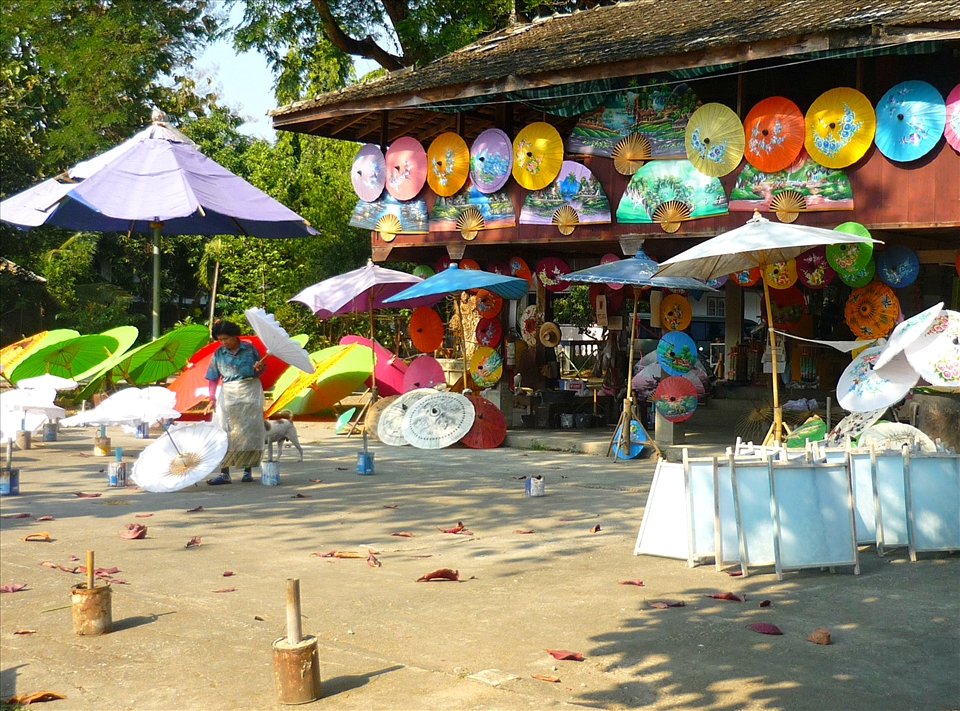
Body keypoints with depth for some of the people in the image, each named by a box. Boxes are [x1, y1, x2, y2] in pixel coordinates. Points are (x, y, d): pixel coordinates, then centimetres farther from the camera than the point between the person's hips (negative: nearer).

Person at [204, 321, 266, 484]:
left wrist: (259, 368, -14)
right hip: (229, 394, 1)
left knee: (249, 432, 1)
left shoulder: (249, 349, -1)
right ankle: (224, 473, -7)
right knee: (225, 433, -6)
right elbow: (213, 378, 2)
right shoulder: (218, 354, 2)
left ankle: (248, 471, 9)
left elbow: (259, 373, 9)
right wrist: (212, 400, -6)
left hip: (250, 392, -1)